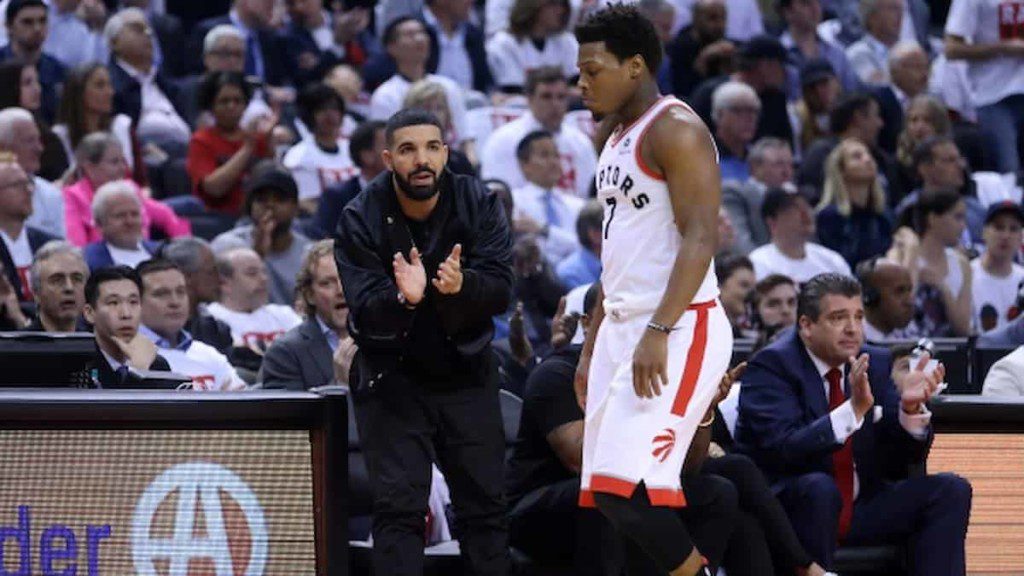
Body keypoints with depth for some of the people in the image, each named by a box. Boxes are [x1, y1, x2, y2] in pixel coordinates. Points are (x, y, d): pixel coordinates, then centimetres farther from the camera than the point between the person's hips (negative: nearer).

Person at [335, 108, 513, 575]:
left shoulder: (478, 204, -8)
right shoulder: (361, 219, -13)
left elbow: (501, 290, -16)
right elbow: (364, 313, -19)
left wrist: (461, 285, -37)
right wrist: (403, 297, -40)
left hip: (466, 371, 2)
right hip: (392, 375, -2)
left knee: (484, 502, 5)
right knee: (398, 507, -9)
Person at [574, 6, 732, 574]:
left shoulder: (675, 131, -11)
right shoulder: (619, 138, 19)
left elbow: (701, 239, -20)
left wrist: (659, 332, -28)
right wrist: (591, 348, 22)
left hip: (680, 330, -10)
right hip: (624, 329, 10)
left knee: (627, 485, -19)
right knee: (618, 493, 5)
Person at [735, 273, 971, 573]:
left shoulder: (875, 363, 7)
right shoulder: (772, 365, -10)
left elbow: (908, 455, 6)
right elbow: (782, 448, -25)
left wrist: (910, 406, -16)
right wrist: (854, 409, -34)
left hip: (861, 508, 6)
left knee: (951, 490, -9)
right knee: (819, 487, -37)